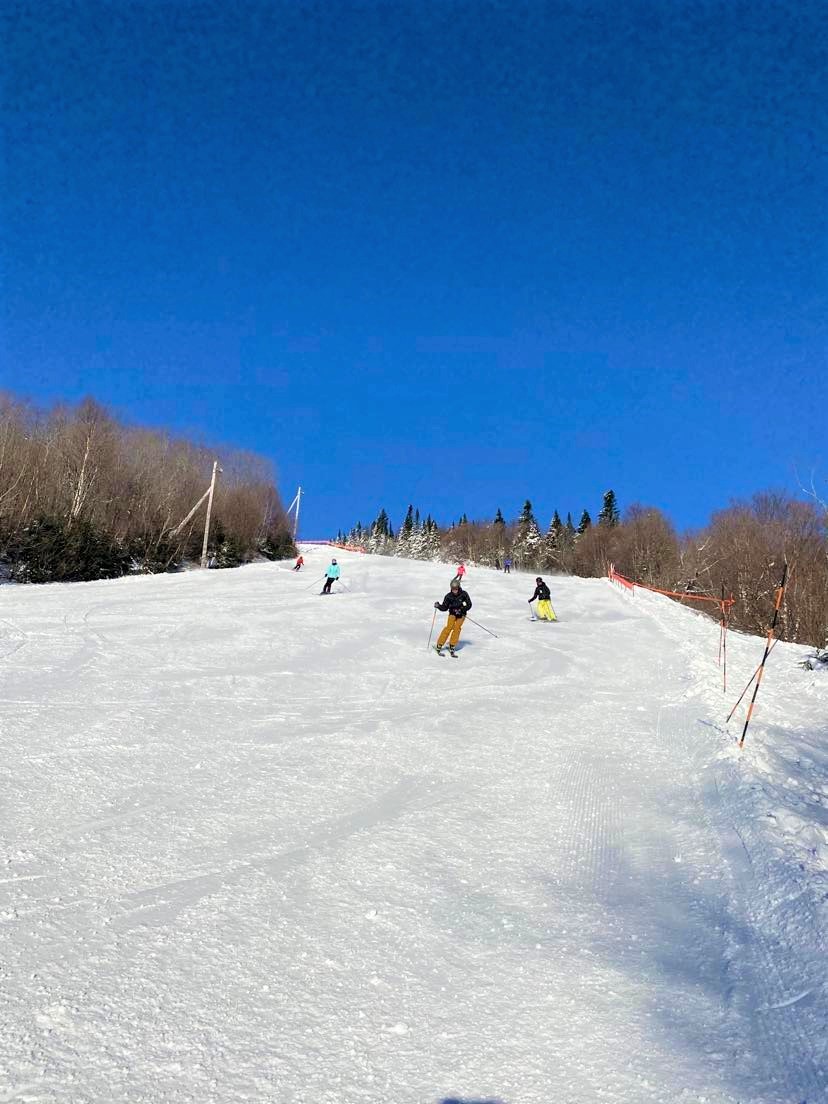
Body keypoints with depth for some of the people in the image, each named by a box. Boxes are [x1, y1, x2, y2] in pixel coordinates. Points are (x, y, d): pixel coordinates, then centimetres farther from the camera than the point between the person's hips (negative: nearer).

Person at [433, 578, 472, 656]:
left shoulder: (463, 594, -13)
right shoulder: (449, 596, -10)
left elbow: (469, 605, -10)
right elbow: (444, 607, -5)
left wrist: (461, 610, -23)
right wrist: (438, 606, -23)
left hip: (461, 614, 0)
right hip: (452, 613, 0)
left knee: (457, 628, -14)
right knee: (449, 627, -16)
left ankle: (452, 646, -5)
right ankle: (439, 646, -13)